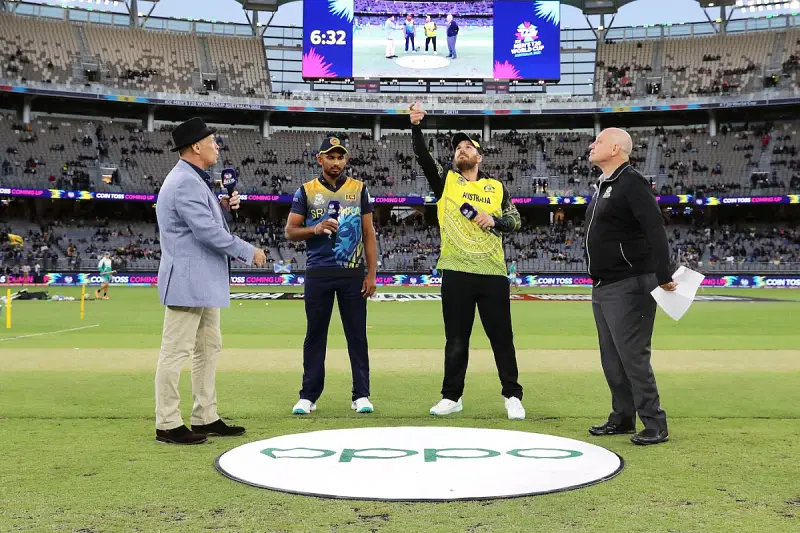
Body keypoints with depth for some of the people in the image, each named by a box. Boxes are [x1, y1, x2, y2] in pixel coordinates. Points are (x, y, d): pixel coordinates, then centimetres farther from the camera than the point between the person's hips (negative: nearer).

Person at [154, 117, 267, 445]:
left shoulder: (196, 181, 17)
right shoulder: (185, 182, -17)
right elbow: (207, 231, -23)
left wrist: (223, 208, 5)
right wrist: (249, 252, -15)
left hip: (204, 283, 11)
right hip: (187, 282, -11)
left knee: (209, 348, 15)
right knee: (176, 352, -5)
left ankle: (206, 419, 22)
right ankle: (167, 425, 2)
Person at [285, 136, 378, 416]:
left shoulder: (359, 189, 7)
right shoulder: (306, 191, 5)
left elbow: (369, 233, 6)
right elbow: (290, 232, 3)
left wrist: (372, 273, -1)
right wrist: (315, 229, -18)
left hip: (352, 273, 0)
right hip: (318, 273, 0)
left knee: (357, 334, 2)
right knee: (315, 334, 5)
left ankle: (361, 395, 8)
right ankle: (308, 395, 12)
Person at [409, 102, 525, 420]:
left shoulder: (496, 187, 12)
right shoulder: (445, 180, 8)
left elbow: (515, 221, 12)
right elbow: (423, 157, -7)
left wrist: (494, 220, -8)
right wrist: (416, 127, -21)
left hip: (493, 273, 1)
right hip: (456, 272, -1)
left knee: (501, 336, 5)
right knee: (456, 339, 7)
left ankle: (512, 396, 15)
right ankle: (452, 396, 18)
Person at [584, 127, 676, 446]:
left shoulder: (631, 183, -12)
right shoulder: (603, 187, 17)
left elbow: (655, 230, -21)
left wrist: (663, 275, -29)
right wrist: (598, 282, 17)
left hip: (628, 286, -10)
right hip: (602, 288, 10)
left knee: (633, 357, -8)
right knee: (611, 359, 13)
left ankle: (655, 425, 0)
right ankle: (623, 418, 23)